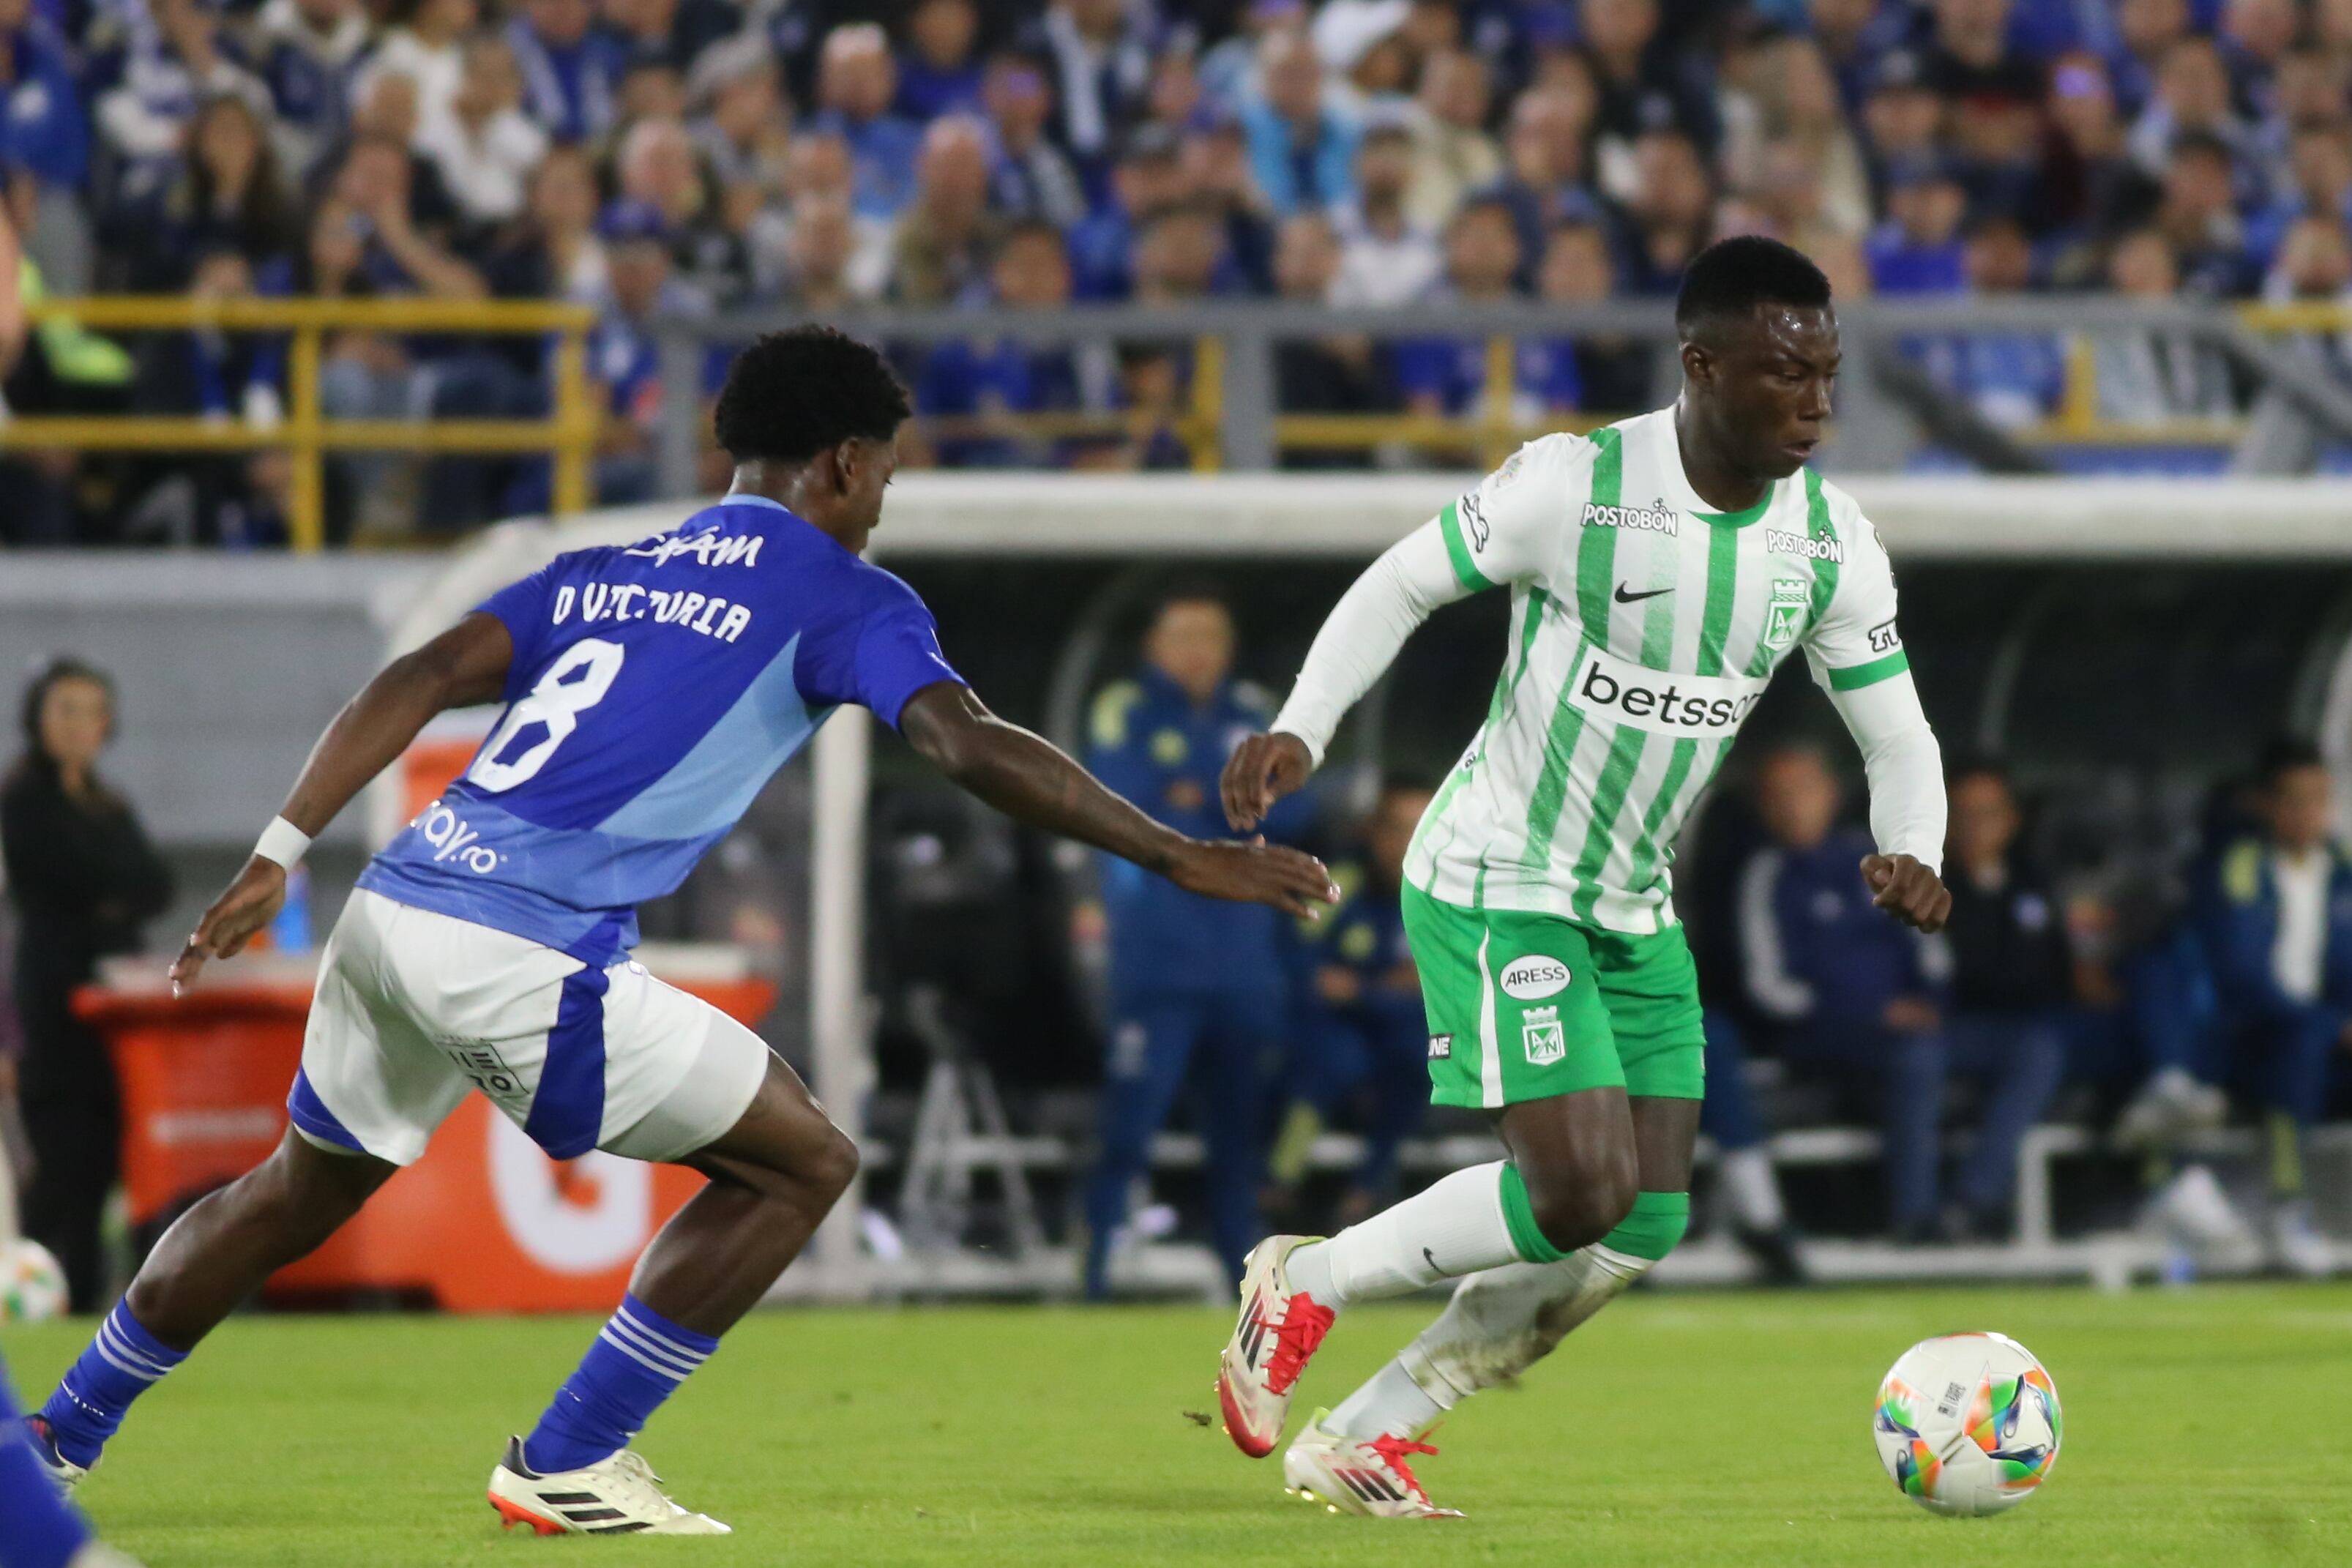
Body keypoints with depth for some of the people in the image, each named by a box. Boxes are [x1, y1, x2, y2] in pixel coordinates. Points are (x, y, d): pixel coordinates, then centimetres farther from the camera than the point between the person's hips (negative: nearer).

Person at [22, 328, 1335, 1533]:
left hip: (393, 911, 7)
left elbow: (424, 680, 12)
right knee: (804, 1161, 8)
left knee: (302, 1190, 30)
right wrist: (1181, 857, -8)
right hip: (526, 958, -7)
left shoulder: (614, 562, 21)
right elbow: (976, 749, -10)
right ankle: (566, 1467, 9)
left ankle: (62, 1436, 38)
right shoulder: (840, 596, 4)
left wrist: (283, 853, 10)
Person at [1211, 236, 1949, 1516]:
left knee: (1644, 1229, 0)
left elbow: (1897, 735, 3)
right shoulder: (1573, 486, -19)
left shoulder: (1830, 544, -3)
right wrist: (1299, 730, -18)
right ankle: (1305, 1287, 5)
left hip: (1632, 909, 7)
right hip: (1495, 887, -7)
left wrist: (1910, 857, -18)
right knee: (1577, 1196, -19)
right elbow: (1401, 585, -6)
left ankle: (1367, 1438, 13)